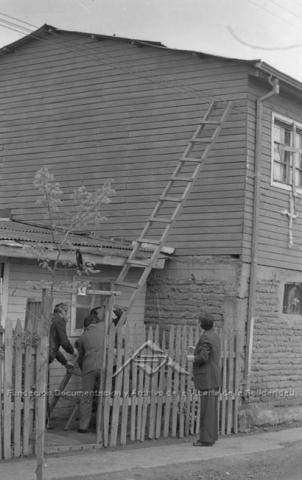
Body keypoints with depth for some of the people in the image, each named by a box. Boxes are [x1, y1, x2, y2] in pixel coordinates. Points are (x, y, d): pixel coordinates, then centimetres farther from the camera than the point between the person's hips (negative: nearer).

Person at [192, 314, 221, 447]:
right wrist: (197, 349, 26)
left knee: (206, 409, -7)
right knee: (211, 409, 12)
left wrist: (193, 358, -6)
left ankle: (206, 439, -6)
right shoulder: (215, 336, 13)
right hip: (214, 378, 9)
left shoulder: (205, 338, -16)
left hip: (206, 379, -9)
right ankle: (211, 436, 16)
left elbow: (203, 358, -25)